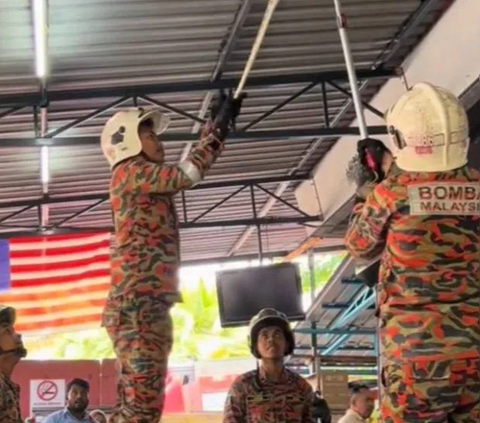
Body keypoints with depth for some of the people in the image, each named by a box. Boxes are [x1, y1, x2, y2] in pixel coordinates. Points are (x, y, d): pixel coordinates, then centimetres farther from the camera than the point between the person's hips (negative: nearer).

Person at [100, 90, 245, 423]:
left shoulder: (148, 184, 26)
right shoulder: (128, 172, -1)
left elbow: (191, 169, 34)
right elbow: (187, 174, -11)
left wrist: (216, 125, 28)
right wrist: (219, 127, 1)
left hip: (148, 303, 10)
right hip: (138, 301, -10)